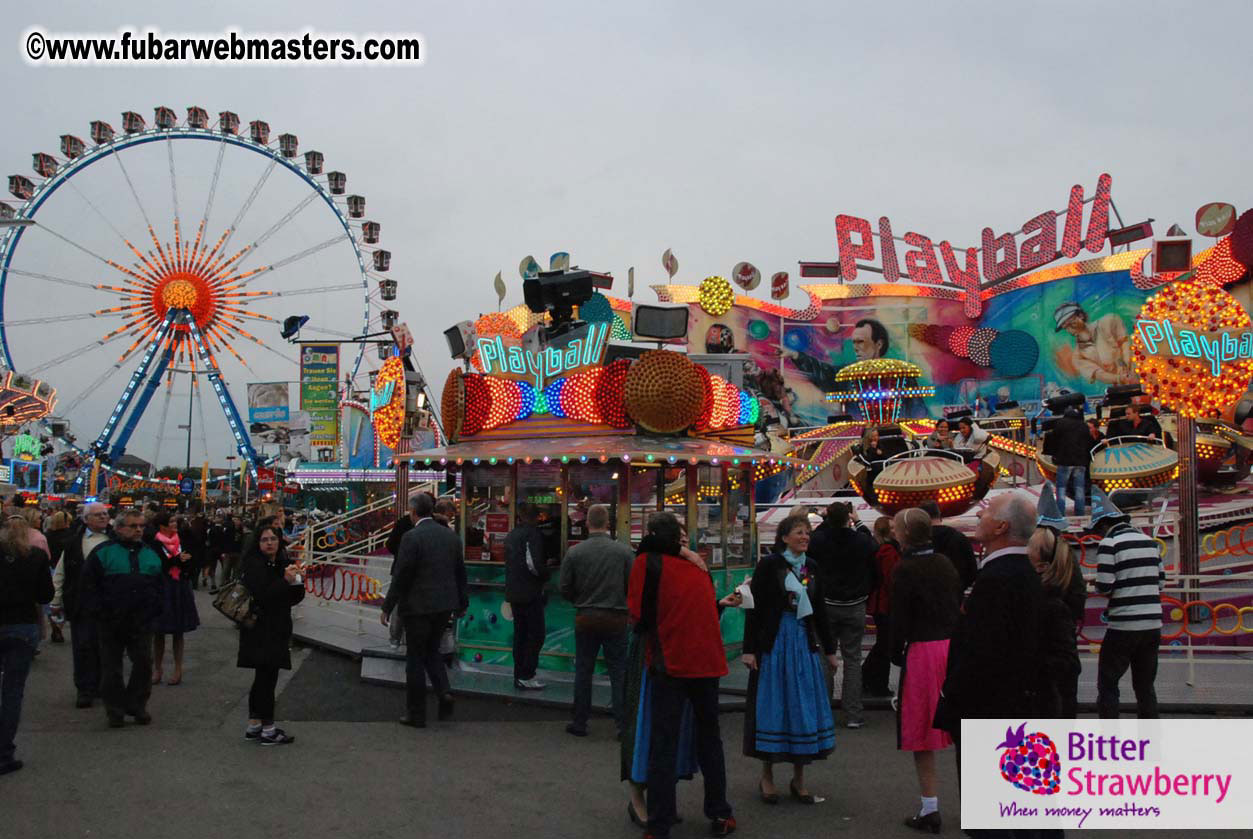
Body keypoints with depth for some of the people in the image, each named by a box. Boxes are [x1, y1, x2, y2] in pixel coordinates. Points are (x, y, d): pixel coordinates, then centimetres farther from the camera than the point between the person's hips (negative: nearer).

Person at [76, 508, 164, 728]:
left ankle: (137, 705, 17)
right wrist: (99, 611, -9)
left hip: (142, 621, 3)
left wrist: (155, 610, 4)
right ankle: (114, 709, 16)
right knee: (111, 666, 5)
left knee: (144, 662, 3)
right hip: (111, 622, -3)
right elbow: (88, 586, -3)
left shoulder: (151, 554, 12)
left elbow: (159, 586, 15)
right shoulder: (103, 552, -1)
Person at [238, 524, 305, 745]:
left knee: (263, 678, 14)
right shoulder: (254, 565, -11)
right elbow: (262, 595, -23)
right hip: (260, 630, -8)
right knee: (267, 678, -7)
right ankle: (268, 730, -1)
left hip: (277, 629, 8)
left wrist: (296, 581, -7)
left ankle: (253, 726, 23)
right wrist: (285, 580, -25)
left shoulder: (283, 563, 11)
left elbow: (295, 598, 11)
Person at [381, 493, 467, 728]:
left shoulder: (412, 537, -14)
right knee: (432, 651, 21)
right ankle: (444, 692, 0)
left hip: (419, 606, -6)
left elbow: (401, 576, -15)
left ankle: (416, 714, 14)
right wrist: (462, 603, 22)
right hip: (445, 606, 6)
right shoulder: (450, 535, 5)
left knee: (416, 659, 6)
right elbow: (460, 572, 11)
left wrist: (387, 607, -7)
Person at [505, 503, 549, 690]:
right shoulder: (533, 533, -13)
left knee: (520, 634, 13)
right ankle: (526, 677, -3)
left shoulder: (511, 536, 13)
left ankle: (519, 675, 17)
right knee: (536, 635, -2)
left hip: (513, 593, 8)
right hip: (530, 594, -8)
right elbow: (533, 564, -22)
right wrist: (546, 575, -4)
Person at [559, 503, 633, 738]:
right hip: (616, 618, -1)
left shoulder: (574, 552, -5)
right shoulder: (624, 551, -7)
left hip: (585, 618, 1)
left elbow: (565, 589, -2)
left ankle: (580, 722, 17)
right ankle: (623, 724, 5)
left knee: (583, 670, 11)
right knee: (619, 672, 6)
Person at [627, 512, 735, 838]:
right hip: (707, 661, 4)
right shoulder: (698, 566, 9)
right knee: (709, 738, 18)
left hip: (670, 663, -4)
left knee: (663, 745, 1)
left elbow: (638, 614, -8)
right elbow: (709, 611, 13)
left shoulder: (647, 562, -6)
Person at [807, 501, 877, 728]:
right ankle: (853, 714, 6)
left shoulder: (818, 540, -13)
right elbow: (873, 545, 12)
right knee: (852, 660, 6)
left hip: (825, 607, 0)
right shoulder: (862, 541, -11)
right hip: (854, 607, 0)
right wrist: (858, 522, 21)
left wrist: (826, 520, 15)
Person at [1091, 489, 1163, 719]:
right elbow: (1161, 583, 12)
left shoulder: (1109, 544, -10)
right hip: (1153, 624, 6)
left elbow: (1104, 587, -15)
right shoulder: (1150, 542, 10)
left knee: (1107, 684, 3)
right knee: (1145, 685, 15)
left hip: (1123, 626, -6)